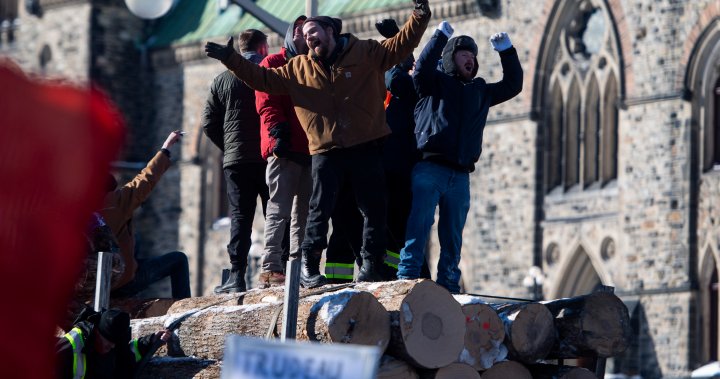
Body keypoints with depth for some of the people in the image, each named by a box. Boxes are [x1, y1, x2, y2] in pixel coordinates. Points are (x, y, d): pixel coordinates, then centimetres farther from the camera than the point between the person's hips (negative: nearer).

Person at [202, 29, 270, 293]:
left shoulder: (222, 80, 6)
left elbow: (209, 123, 6)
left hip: (235, 160, 2)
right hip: (269, 159, -2)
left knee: (240, 218, 1)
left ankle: (237, 276, -7)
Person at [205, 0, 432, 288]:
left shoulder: (365, 53, 4)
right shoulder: (298, 68, 10)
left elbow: (401, 46, 3)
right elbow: (263, 79, 12)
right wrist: (231, 59, 5)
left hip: (365, 148, -1)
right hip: (325, 152, 1)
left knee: (373, 209, 3)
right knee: (319, 210, -2)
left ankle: (371, 265, 12)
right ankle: (309, 267, 2)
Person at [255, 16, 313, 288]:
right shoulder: (273, 64, 6)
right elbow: (266, 103, -4)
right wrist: (278, 132, -17)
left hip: (309, 149, 6)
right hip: (284, 149, -6)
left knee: (303, 212, 6)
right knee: (279, 210, -11)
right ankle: (270, 268, -15)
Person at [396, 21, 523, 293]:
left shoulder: (480, 91, 23)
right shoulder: (435, 83, 7)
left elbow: (512, 85, 26)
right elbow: (422, 68, -13)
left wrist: (506, 51, 16)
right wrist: (441, 36, -15)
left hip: (460, 176, 5)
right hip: (430, 170, -5)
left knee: (453, 236, 6)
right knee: (419, 225, -13)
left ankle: (448, 285, 8)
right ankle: (407, 276, -17)